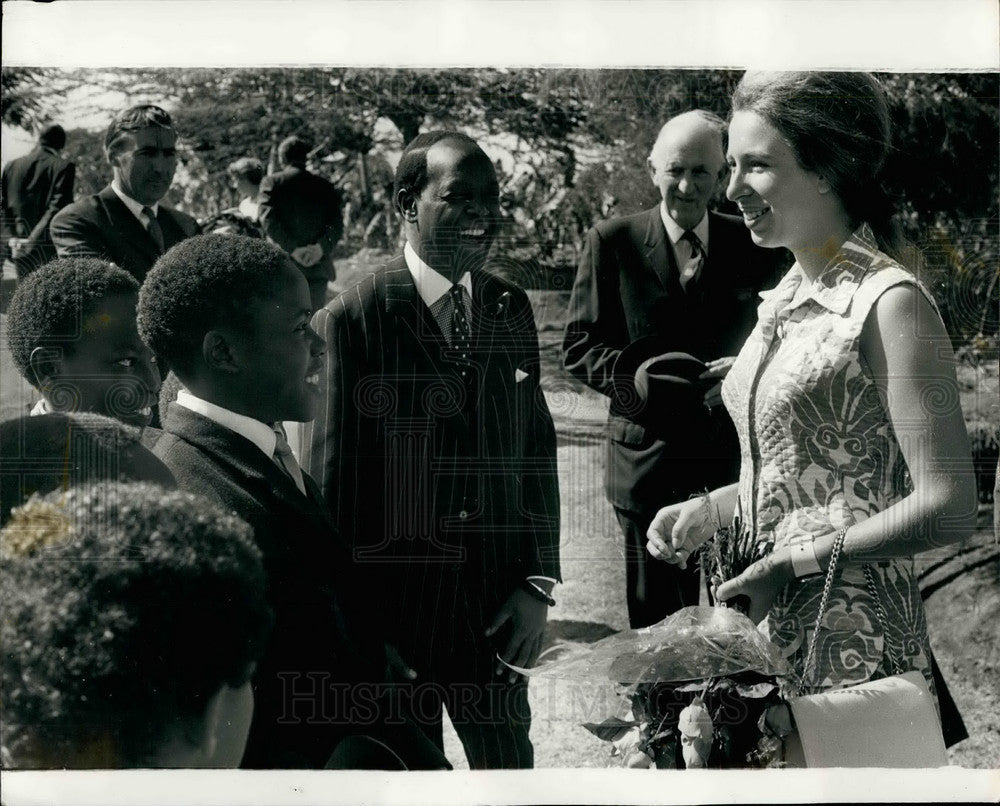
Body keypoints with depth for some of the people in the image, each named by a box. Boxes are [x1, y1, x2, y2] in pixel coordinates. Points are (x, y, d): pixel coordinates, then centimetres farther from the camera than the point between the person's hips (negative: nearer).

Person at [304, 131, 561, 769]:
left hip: (498, 611, 4)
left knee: (509, 762, 17)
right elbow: (332, 479, -9)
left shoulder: (511, 309, 4)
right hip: (391, 610, -4)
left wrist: (539, 583, 3)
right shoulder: (352, 320, -12)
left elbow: (537, 448, 8)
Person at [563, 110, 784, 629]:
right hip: (648, 463, -1)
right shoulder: (612, 242, -1)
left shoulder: (752, 247, 5)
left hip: (737, 458, 1)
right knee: (655, 620, 9)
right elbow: (579, 349, -1)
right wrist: (641, 372, -20)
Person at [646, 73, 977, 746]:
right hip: (765, 626, 7)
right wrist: (709, 512, 6)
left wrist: (796, 564, -19)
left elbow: (947, 508, -18)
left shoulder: (890, 305, -14)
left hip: (851, 639, -7)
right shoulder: (787, 299, 12)